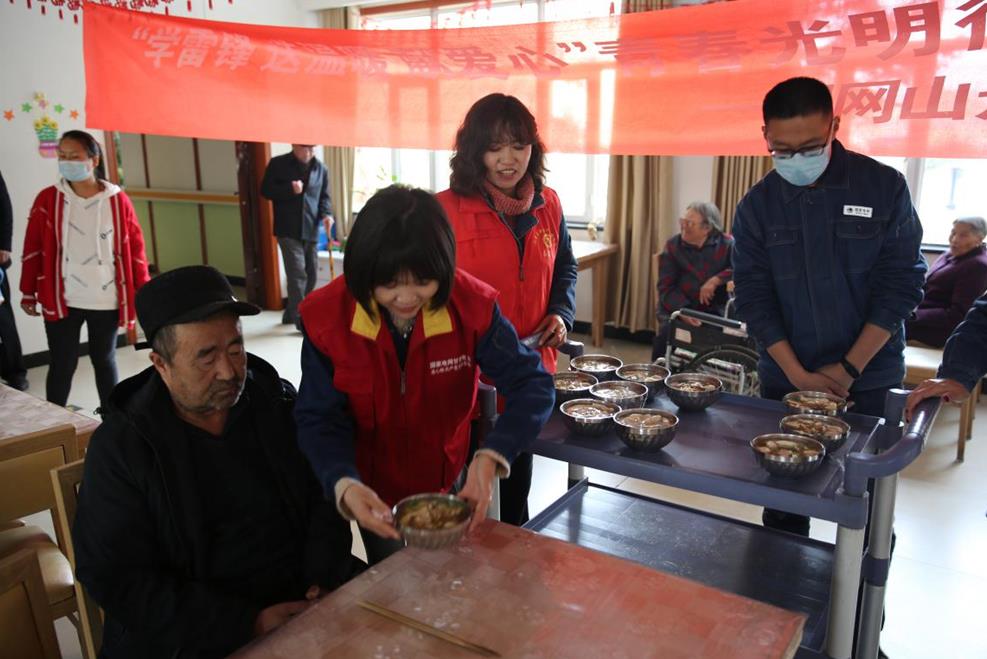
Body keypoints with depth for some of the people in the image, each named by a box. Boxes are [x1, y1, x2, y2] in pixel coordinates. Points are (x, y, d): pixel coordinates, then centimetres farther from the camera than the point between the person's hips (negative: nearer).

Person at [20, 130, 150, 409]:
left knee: (104, 360, 15)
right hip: (60, 300, 0)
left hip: (106, 301, 0)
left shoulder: (118, 200, -3)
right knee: (62, 364, 6)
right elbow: (33, 248, 2)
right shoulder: (48, 199, -1)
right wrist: (29, 292, 2)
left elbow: (135, 248, 0)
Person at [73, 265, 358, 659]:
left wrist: (323, 581, -10)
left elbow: (325, 495, 6)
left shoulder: (276, 401, 1)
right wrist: (247, 623, -17)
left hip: (303, 600, 2)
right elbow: (117, 579, -10)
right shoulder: (121, 446, -8)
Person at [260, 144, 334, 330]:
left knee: (311, 275, 11)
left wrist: (326, 214, -9)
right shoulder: (278, 164, -1)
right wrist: (290, 189, -18)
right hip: (288, 231, -5)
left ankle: (291, 314, 28)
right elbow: (266, 190, -3)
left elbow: (324, 196, 11)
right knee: (297, 275, -11)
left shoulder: (321, 168, 8)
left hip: (311, 231, 5)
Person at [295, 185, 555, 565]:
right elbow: (319, 419, -21)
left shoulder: (472, 306, -24)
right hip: (374, 495, -1)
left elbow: (533, 386, -23)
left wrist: (491, 457, -40)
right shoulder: (326, 317, -24)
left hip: (449, 485, 1)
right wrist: (344, 485, -41)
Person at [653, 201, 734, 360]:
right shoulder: (673, 246, 0)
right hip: (677, 307, 0)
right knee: (666, 334, -26)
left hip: (714, 310, 0)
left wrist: (717, 280, -24)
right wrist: (683, 310, -23)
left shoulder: (726, 244, -1)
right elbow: (666, 287, -7)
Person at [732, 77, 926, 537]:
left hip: (869, 382, -1)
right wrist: (798, 374, -10)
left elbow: (901, 284, -5)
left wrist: (849, 369, -10)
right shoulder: (757, 206, -1)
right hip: (784, 381, 1)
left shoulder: (884, 187, -4)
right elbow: (754, 297, -3)